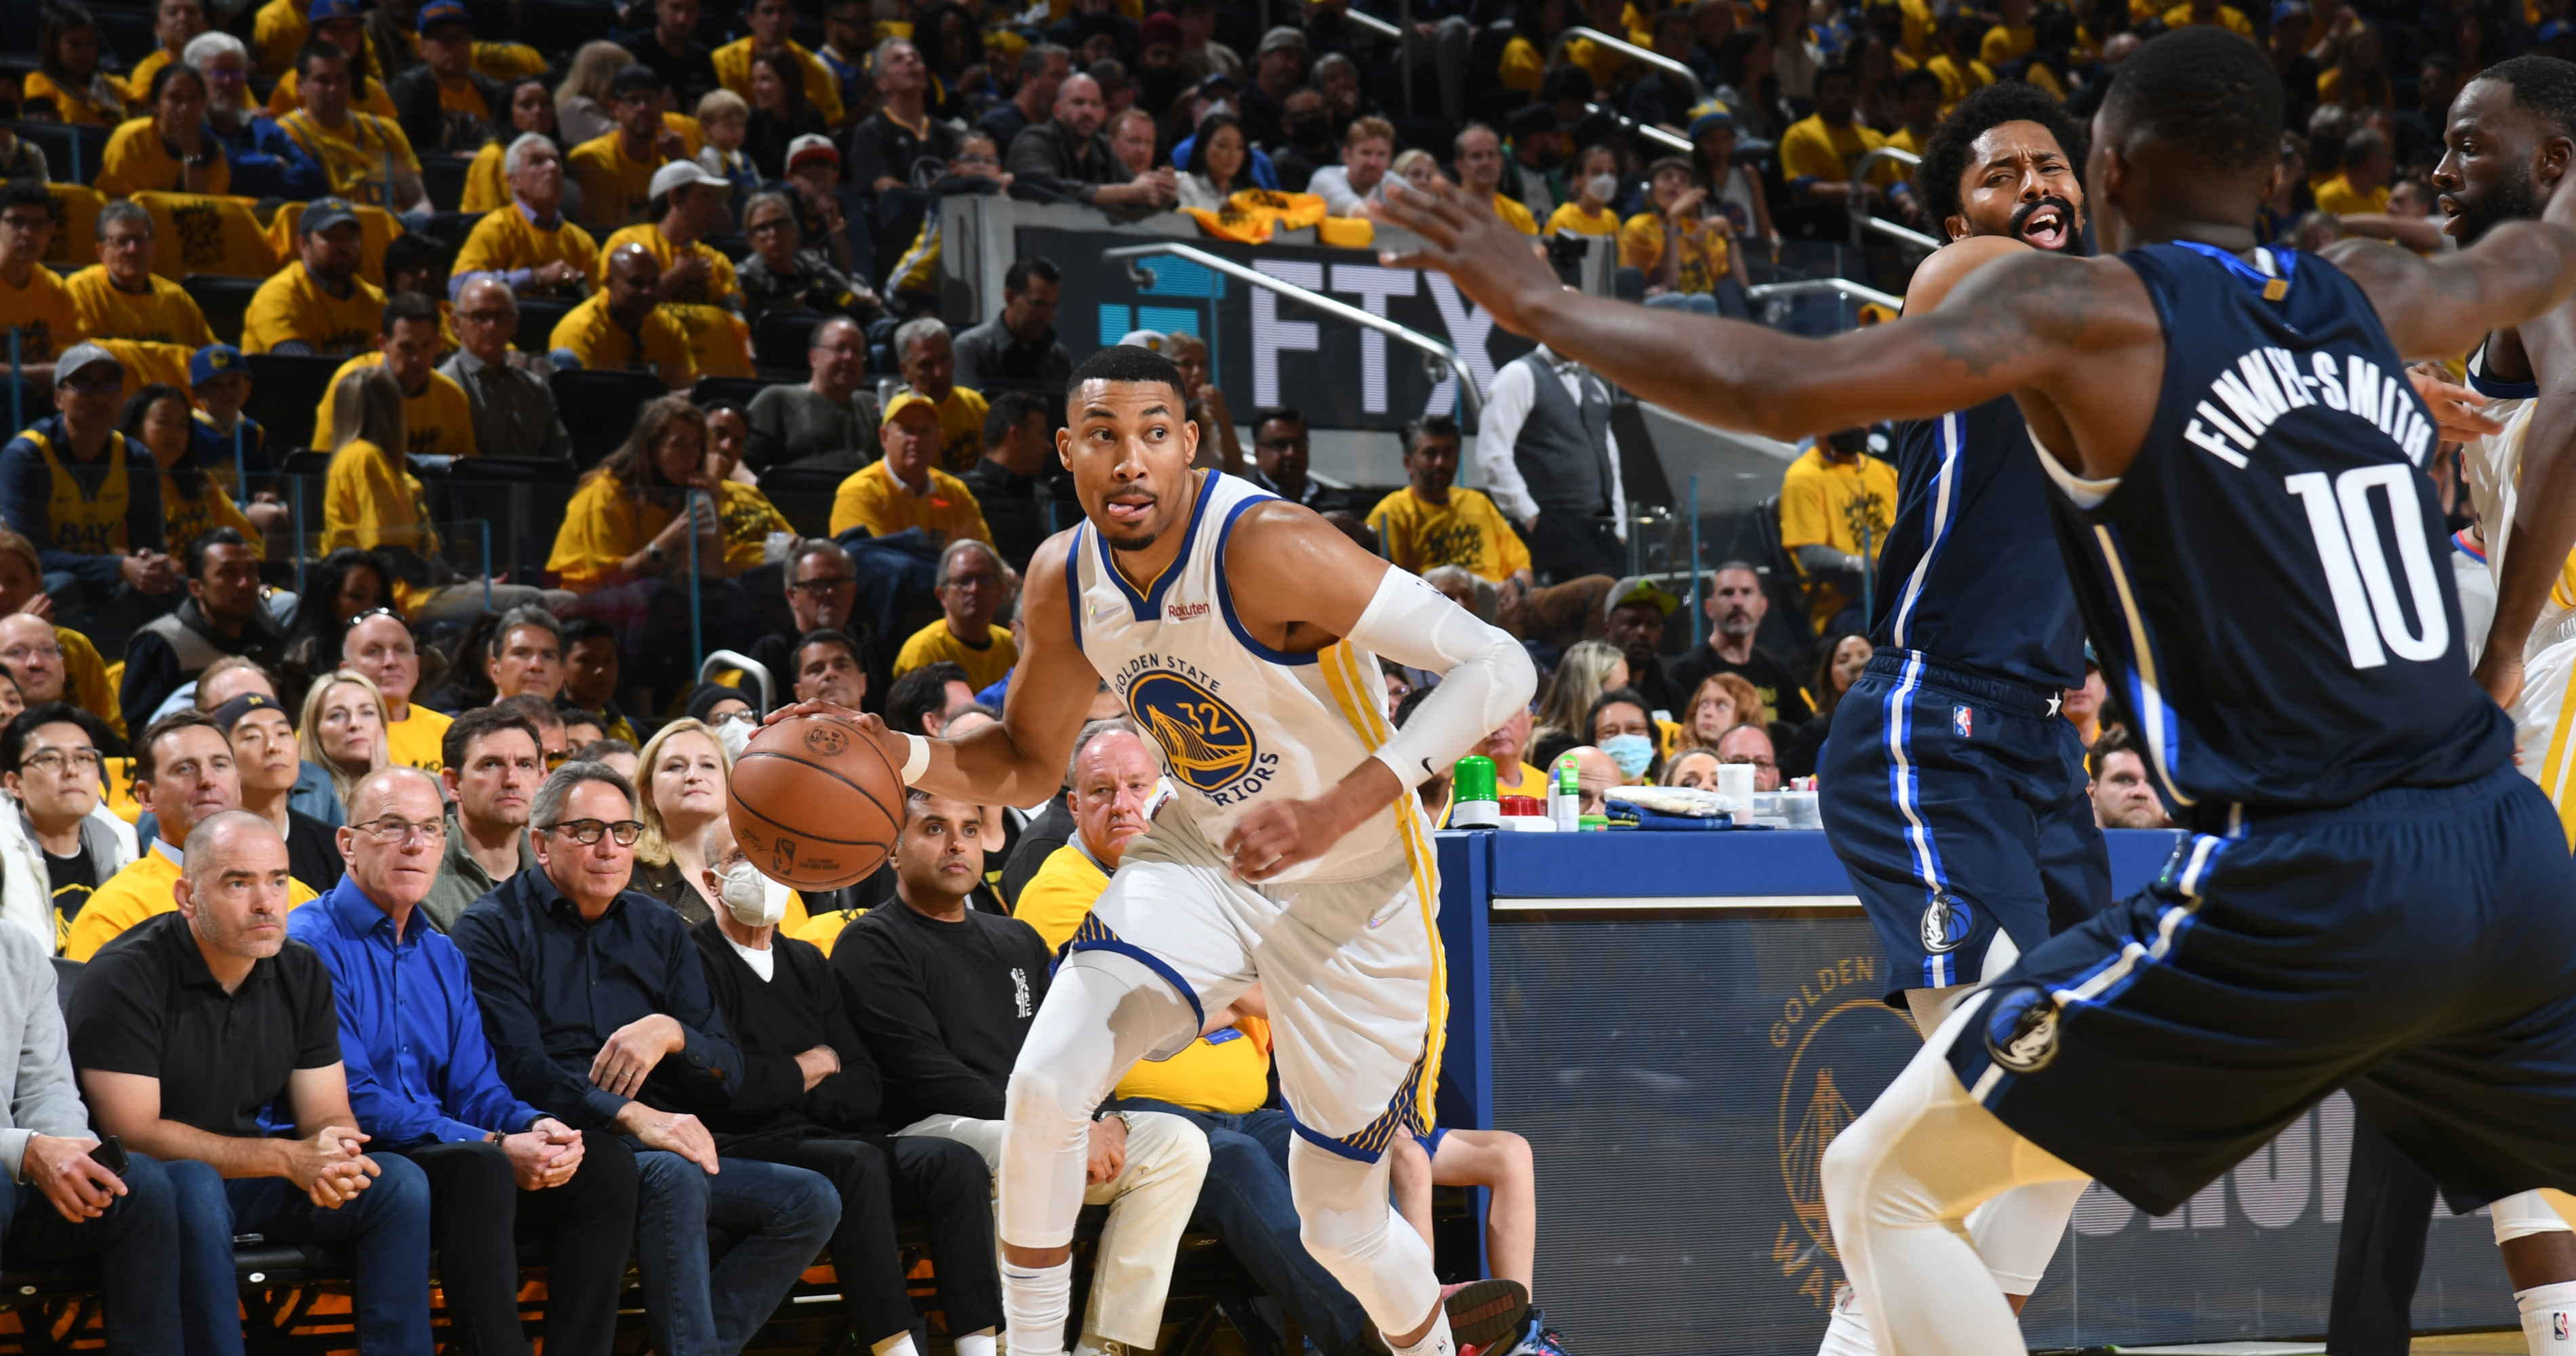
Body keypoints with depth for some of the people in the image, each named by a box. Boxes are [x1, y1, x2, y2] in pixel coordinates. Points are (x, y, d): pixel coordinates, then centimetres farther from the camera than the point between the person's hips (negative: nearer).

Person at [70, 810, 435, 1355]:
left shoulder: (302, 976, 4)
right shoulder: (125, 979, -17)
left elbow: (326, 1116, 4)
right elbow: (133, 1135, -22)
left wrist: (332, 1156, -24)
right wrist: (287, 1158, -25)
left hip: (242, 1177, 6)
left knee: (399, 1184, -12)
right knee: (192, 1187, -39)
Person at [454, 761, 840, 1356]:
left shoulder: (659, 930, 20)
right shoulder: (494, 929, 4)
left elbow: (727, 1076, 14)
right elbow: (520, 1070, -11)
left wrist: (670, 1033, -9)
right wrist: (631, 1116, -25)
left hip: (664, 1145, 6)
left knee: (811, 1201, -15)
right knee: (673, 1175, -36)